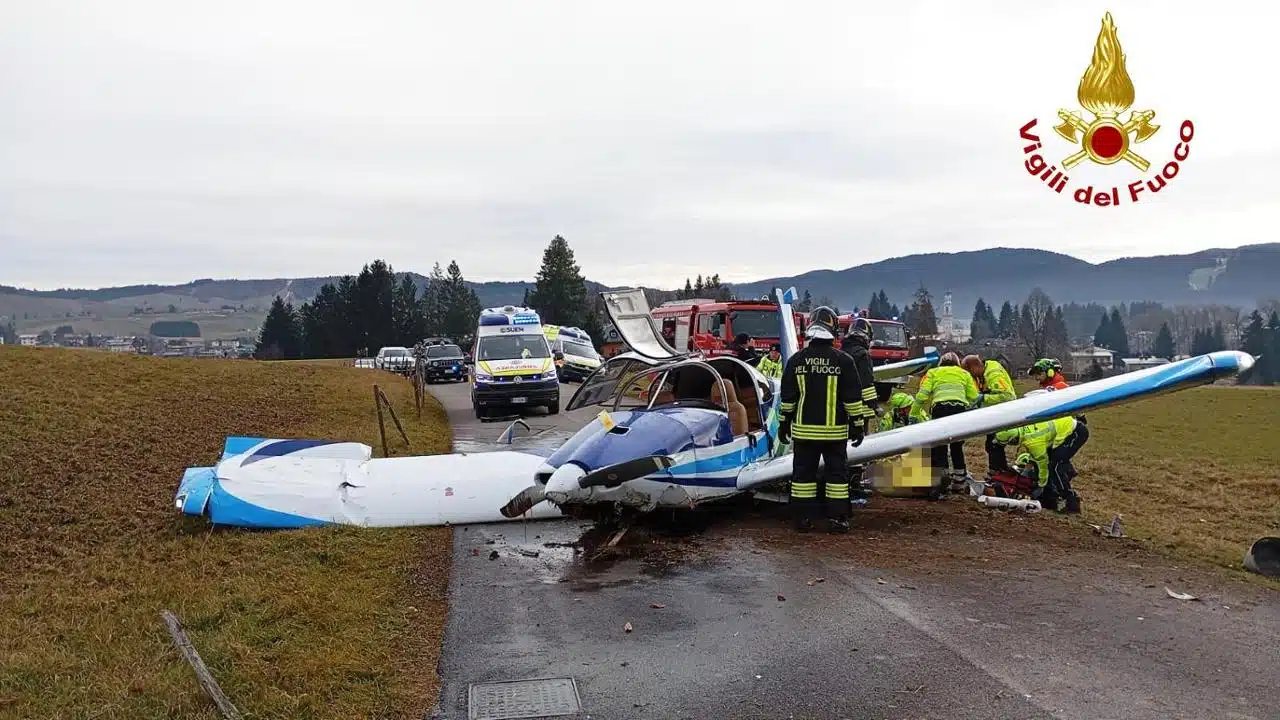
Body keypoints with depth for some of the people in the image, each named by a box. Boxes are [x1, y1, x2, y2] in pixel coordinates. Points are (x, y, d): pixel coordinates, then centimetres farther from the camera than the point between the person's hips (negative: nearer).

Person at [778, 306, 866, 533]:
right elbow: (852, 398, -5)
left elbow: (787, 397, 3)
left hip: (804, 429, 2)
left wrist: (784, 423, 12)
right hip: (835, 430, -1)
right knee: (836, 472, 7)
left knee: (803, 472, 8)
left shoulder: (796, 360, -1)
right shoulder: (843, 361, -6)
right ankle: (837, 518, 7)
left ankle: (803, 518, 9)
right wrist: (857, 425, 3)